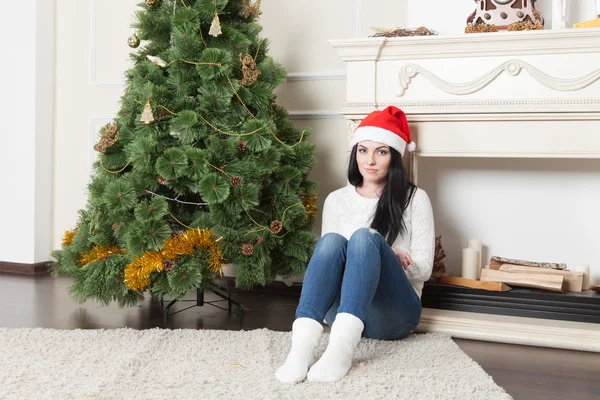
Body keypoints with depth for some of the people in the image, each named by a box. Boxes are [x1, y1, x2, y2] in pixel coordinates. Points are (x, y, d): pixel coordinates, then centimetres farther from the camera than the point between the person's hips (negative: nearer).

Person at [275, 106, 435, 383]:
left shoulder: (414, 199, 6)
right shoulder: (337, 200, 13)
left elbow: (424, 269, 3)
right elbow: (326, 253, 8)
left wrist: (393, 257, -17)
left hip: (393, 314, -2)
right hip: (343, 311, 2)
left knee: (365, 237, -29)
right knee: (332, 241, -28)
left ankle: (341, 349, -51)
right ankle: (301, 347, -49)